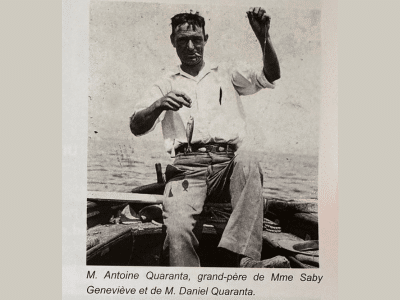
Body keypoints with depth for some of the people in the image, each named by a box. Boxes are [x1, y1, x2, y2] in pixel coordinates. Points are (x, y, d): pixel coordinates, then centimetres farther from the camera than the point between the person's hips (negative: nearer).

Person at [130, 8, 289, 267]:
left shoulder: (227, 74, 23)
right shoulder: (167, 84, 21)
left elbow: (270, 77, 8)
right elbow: (137, 127, 8)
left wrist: (264, 37, -10)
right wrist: (159, 105, -14)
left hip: (227, 163, 1)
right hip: (187, 166, 0)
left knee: (248, 165, -35)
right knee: (178, 227, -28)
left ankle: (246, 258, -42)